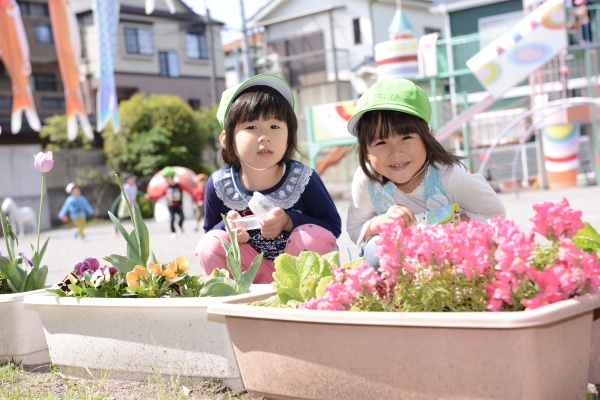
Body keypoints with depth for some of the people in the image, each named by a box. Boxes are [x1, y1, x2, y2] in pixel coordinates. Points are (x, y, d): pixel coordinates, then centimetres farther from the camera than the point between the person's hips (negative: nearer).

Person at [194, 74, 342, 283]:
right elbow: (209, 231, 3)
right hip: (253, 270, 1)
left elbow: (333, 225, -11)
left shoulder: (303, 178, -17)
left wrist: (289, 221, -27)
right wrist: (228, 226, -22)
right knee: (209, 246, -22)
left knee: (316, 237, -30)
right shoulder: (219, 185, -12)